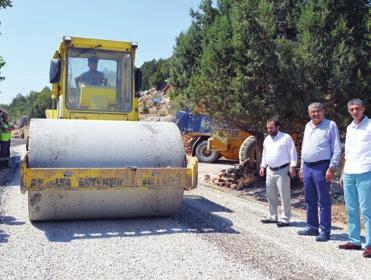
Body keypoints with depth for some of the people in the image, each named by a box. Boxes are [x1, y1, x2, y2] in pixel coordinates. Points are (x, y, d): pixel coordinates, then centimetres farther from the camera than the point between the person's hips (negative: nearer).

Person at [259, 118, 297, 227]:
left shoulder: (286, 138, -7)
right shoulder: (267, 139, 13)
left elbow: (292, 153, -9)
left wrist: (292, 166, -15)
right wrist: (262, 166, 16)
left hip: (282, 171, -7)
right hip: (270, 171, 7)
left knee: (285, 196, -3)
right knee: (271, 196, 13)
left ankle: (285, 219, 4)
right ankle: (272, 217, 25)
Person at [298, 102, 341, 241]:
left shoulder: (330, 125, -3)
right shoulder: (308, 126, 16)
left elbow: (337, 149, -6)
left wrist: (331, 168, -13)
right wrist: (302, 167, 19)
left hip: (321, 167, -7)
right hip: (307, 167, 7)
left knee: (324, 201, -3)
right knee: (310, 200, 13)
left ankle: (325, 231, 4)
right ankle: (312, 227, 24)